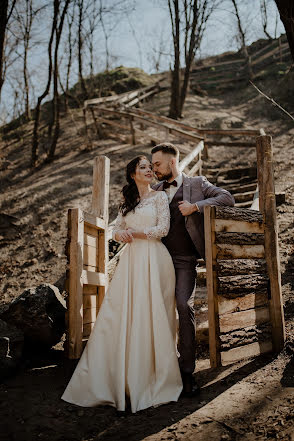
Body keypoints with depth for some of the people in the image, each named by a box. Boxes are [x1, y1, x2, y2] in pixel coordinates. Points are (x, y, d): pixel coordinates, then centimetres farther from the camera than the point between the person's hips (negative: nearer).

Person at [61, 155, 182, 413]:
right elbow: (117, 231, 18)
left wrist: (135, 231, -5)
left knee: (151, 315, -4)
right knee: (121, 313, -2)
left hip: (154, 260, -4)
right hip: (131, 259, 4)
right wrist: (121, 233, -4)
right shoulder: (127, 202, 18)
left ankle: (153, 379, 7)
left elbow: (163, 229, -4)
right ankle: (121, 379, 7)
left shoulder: (159, 197, 6)